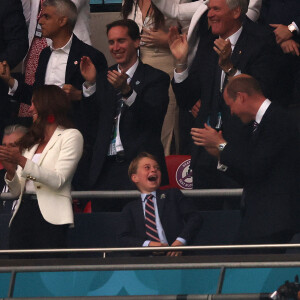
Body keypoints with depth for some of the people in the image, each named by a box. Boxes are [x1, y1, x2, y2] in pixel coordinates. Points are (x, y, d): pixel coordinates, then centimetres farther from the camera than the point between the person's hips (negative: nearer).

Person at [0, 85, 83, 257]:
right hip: (23, 213, 6)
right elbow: (17, 191, 17)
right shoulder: (31, 141, 22)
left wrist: (21, 161, -16)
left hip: (50, 217, -6)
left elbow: (58, 181, -11)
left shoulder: (71, 136, 4)